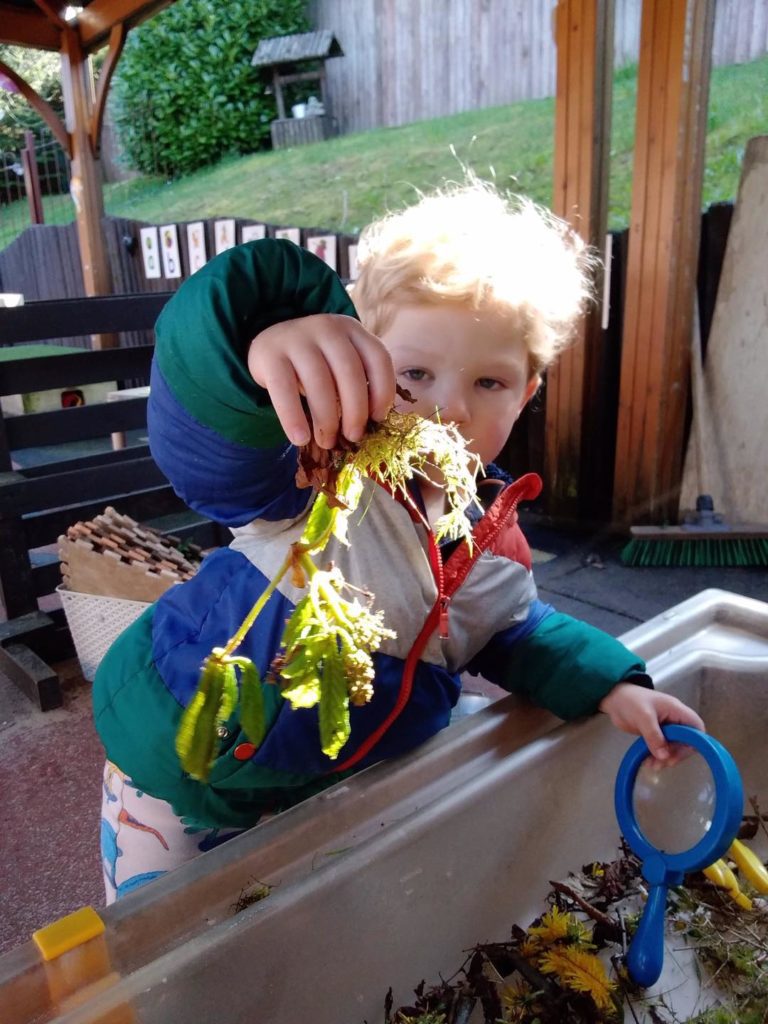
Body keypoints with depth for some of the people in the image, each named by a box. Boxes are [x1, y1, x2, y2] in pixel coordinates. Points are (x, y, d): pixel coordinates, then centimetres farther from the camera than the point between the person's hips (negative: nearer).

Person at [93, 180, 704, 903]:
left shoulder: (497, 544, -11)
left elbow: (513, 635, 7)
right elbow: (198, 435, -53)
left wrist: (608, 685, -6)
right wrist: (262, 347, -74)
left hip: (314, 789, 5)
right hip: (179, 767, -4)